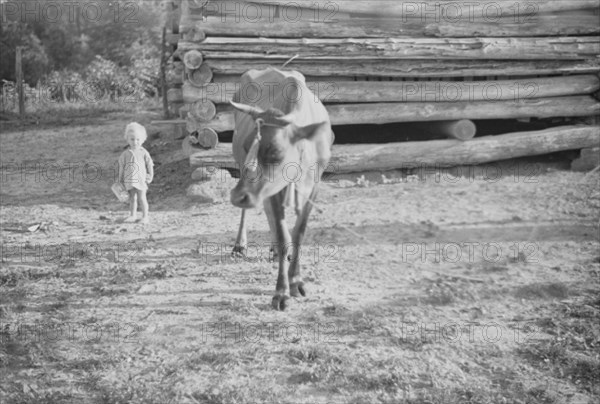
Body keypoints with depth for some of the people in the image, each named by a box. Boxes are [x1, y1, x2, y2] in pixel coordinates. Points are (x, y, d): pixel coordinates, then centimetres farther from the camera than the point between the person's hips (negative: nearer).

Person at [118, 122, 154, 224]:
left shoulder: (143, 153, -3)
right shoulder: (126, 154, 3)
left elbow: (149, 165, 2)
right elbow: (121, 167, 8)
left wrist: (150, 176, -2)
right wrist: (121, 180, 8)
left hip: (141, 179, -3)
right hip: (129, 180, 3)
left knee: (142, 198, 0)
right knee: (132, 198, 9)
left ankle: (145, 217, 6)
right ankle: (132, 216, 16)